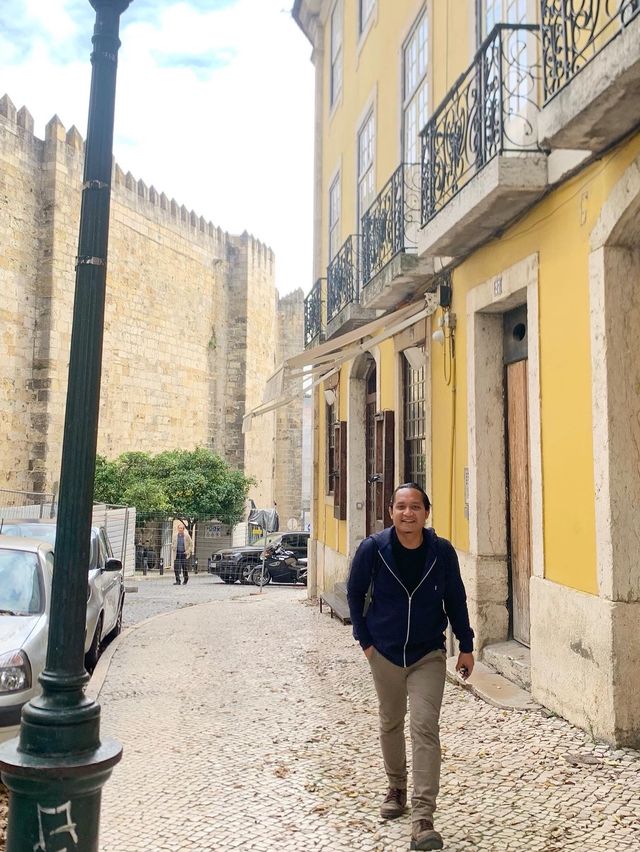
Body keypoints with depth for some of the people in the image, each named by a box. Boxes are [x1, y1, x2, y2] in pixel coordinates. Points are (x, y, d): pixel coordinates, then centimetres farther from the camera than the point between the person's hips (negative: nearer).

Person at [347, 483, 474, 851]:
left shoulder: (443, 551, -13)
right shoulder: (372, 549, -14)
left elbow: (456, 599, 0)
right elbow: (356, 594, -1)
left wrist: (466, 646, 3)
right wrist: (364, 640, -2)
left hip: (429, 655, -1)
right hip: (385, 654, 1)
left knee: (425, 729, -11)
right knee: (391, 724, 18)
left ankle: (423, 820, -6)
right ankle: (397, 789, 42)